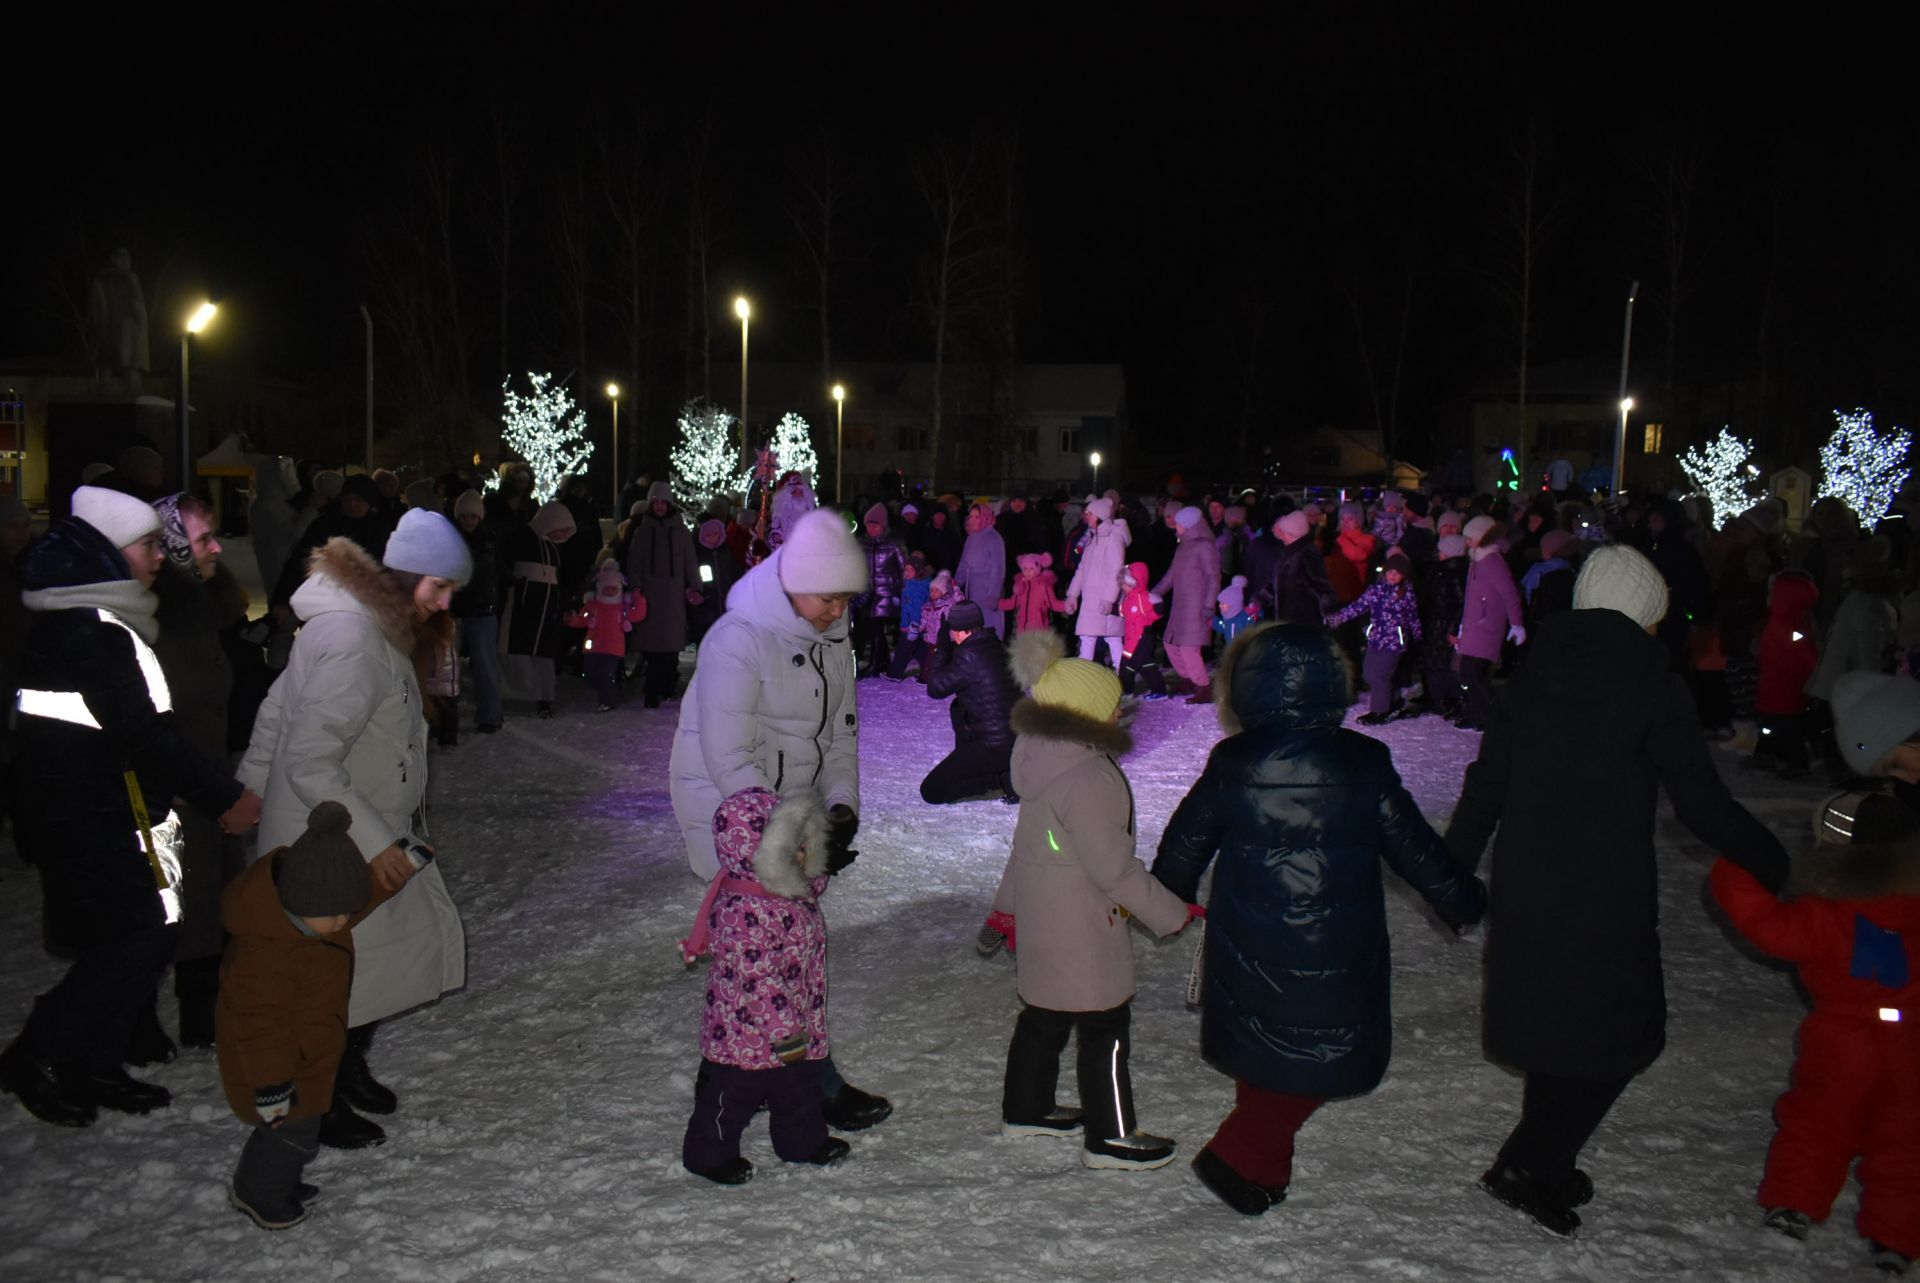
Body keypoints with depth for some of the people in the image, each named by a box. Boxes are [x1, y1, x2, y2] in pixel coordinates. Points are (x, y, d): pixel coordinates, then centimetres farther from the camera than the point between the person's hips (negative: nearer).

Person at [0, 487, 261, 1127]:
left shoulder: (77, 621, 14)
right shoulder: (93, 631, -20)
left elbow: (135, 725, 17)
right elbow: (141, 734, -23)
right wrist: (226, 795, -17)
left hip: (96, 814, 10)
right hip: (96, 825, -10)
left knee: (144, 938, 13)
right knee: (142, 937, -6)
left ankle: (91, 1066, 23)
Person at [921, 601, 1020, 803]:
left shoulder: (970, 656, -18)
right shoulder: (998, 647, 9)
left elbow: (935, 688, -8)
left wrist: (943, 649, 1)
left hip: (995, 748, -9)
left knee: (930, 791, -3)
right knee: (959, 708, 32)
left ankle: (1001, 782, -6)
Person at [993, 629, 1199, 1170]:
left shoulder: (1045, 758, 3)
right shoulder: (1086, 776, -27)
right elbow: (1114, 868, -24)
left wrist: (1007, 902, 25)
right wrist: (1175, 914, -15)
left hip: (1041, 913, 10)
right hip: (1081, 927, -10)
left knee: (1044, 1014, 22)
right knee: (1105, 1027, 4)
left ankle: (1026, 1109, 37)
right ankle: (1109, 1137, 17)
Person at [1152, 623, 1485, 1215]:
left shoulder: (1229, 768, -8)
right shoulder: (1363, 767, -10)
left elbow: (1183, 845, 2)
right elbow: (1416, 848, -1)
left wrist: (1168, 905, 21)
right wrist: (1464, 902, 16)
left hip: (1249, 955, 2)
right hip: (1337, 960, -2)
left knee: (1262, 1057, 20)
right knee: (1319, 1056, 11)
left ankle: (1262, 1163, 33)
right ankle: (1240, 1161, 6)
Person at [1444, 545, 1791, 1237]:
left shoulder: (1532, 678, 4)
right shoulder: (1652, 686, -11)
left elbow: (1484, 786, 7)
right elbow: (1703, 804, -11)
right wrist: (1780, 869, 1)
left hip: (1524, 894, 6)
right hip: (1607, 902, -6)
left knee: (1555, 1021, 21)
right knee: (1621, 1035, 11)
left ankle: (1544, 1167, 29)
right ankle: (1530, 1165, 8)